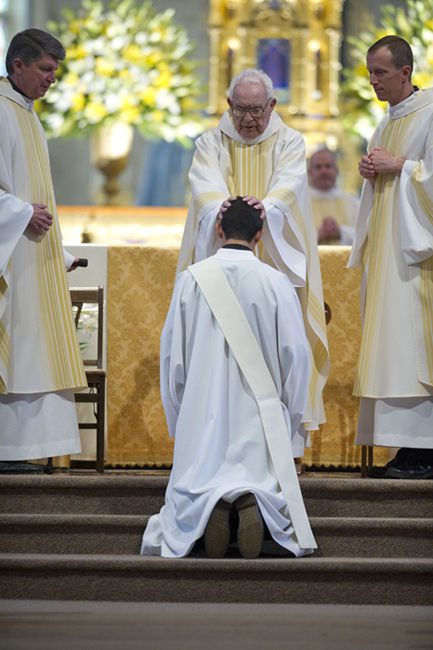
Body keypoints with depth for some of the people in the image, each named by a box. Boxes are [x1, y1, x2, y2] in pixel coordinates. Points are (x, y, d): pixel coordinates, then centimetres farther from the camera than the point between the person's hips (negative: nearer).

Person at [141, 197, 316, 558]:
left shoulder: (191, 280, -2)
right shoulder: (277, 284, -5)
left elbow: (171, 354, 4)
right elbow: (297, 356, -2)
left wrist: (178, 417, 17)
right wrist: (291, 422, 11)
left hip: (202, 413, 1)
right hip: (260, 415, -1)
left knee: (191, 495, 14)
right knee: (270, 485, 13)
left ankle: (212, 506, -23)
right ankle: (252, 503, -24)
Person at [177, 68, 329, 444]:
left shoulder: (290, 142, 8)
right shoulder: (210, 144, 9)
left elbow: (289, 186, -12)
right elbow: (205, 187, -10)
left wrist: (265, 205, -34)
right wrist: (219, 207, -33)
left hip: (275, 262, 0)